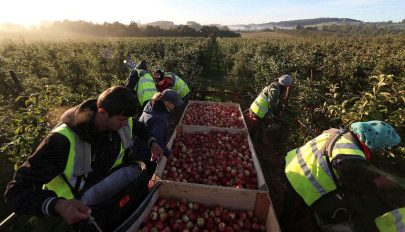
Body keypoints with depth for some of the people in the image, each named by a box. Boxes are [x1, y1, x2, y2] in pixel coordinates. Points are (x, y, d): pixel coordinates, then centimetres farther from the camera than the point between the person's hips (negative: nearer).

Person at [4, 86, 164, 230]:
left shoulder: (122, 122, -14)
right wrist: (56, 205, -46)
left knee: (134, 170, -27)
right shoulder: (63, 140, -32)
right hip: (81, 204, -5)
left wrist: (152, 142, -6)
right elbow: (16, 190, -27)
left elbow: (139, 127, 11)